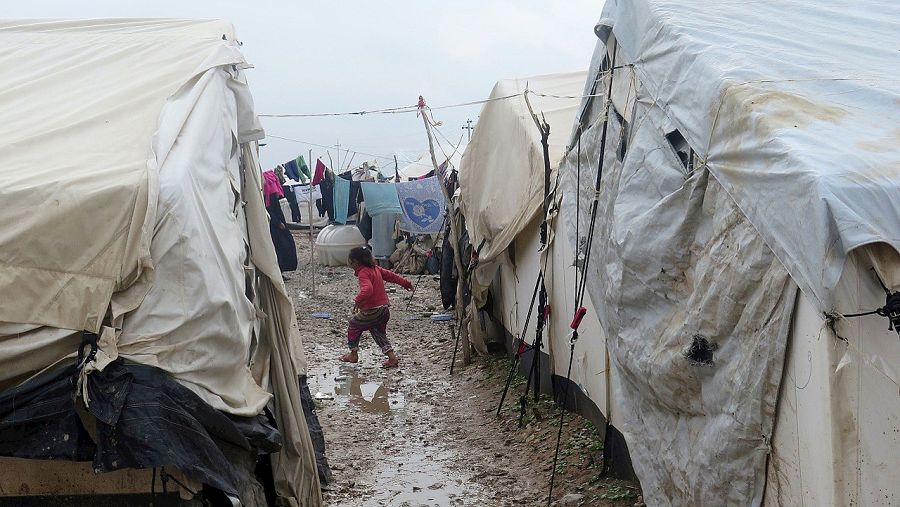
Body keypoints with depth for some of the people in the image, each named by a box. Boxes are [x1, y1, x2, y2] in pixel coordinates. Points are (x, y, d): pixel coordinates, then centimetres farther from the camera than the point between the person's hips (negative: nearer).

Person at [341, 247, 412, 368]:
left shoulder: (363, 273, -15)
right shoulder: (376, 268, 12)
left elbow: (367, 289, -33)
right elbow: (391, 275, 22)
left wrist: (358, 301, -39)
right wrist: (405, 283, 33)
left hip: (372, 311, -8)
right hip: (385, 309, 8)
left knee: (353, 325, 13)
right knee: (379, 333, 20)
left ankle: (353, 354, 19)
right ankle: (392, 357, 5)